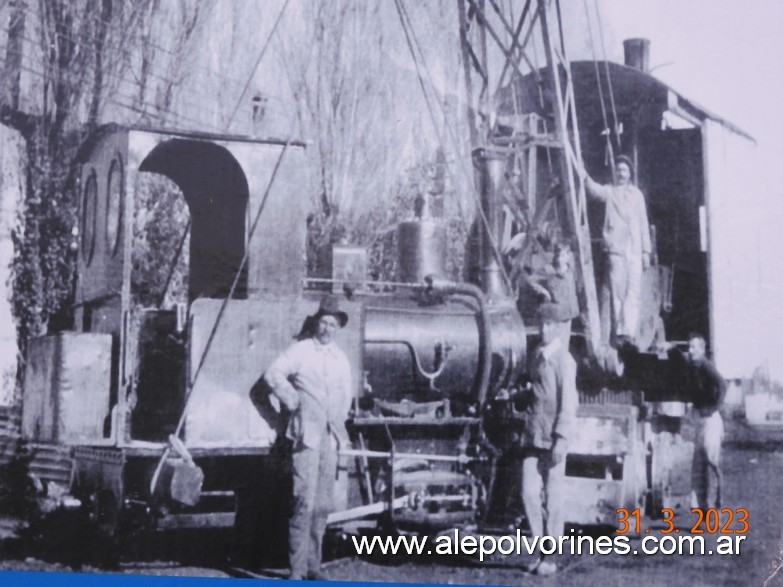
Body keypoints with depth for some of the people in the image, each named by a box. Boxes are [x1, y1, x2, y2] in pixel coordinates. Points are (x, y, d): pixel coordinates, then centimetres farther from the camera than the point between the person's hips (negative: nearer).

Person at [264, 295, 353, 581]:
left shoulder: (341, 359, 17)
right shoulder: (300, 350, -2)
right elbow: (273, 374, -10)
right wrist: (291, 401, -7)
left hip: (330, 437, 6)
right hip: (307, 434, -6)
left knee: (323, 503, 7)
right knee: (305, 500, -12)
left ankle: (313, 565, 15)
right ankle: (297, 568, -9)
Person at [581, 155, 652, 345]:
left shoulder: (637, 194, 15)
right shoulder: (610, 192, 6)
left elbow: (643, 223, 16)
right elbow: (595, 190, -17)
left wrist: (646, 251, 12)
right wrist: (585, 177, -38)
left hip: (634, 250, 2)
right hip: (615, 249, -2)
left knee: (634, 292, -7)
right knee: (617, 292, -2)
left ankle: (629, 332, -10)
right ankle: (619, 333, 2)